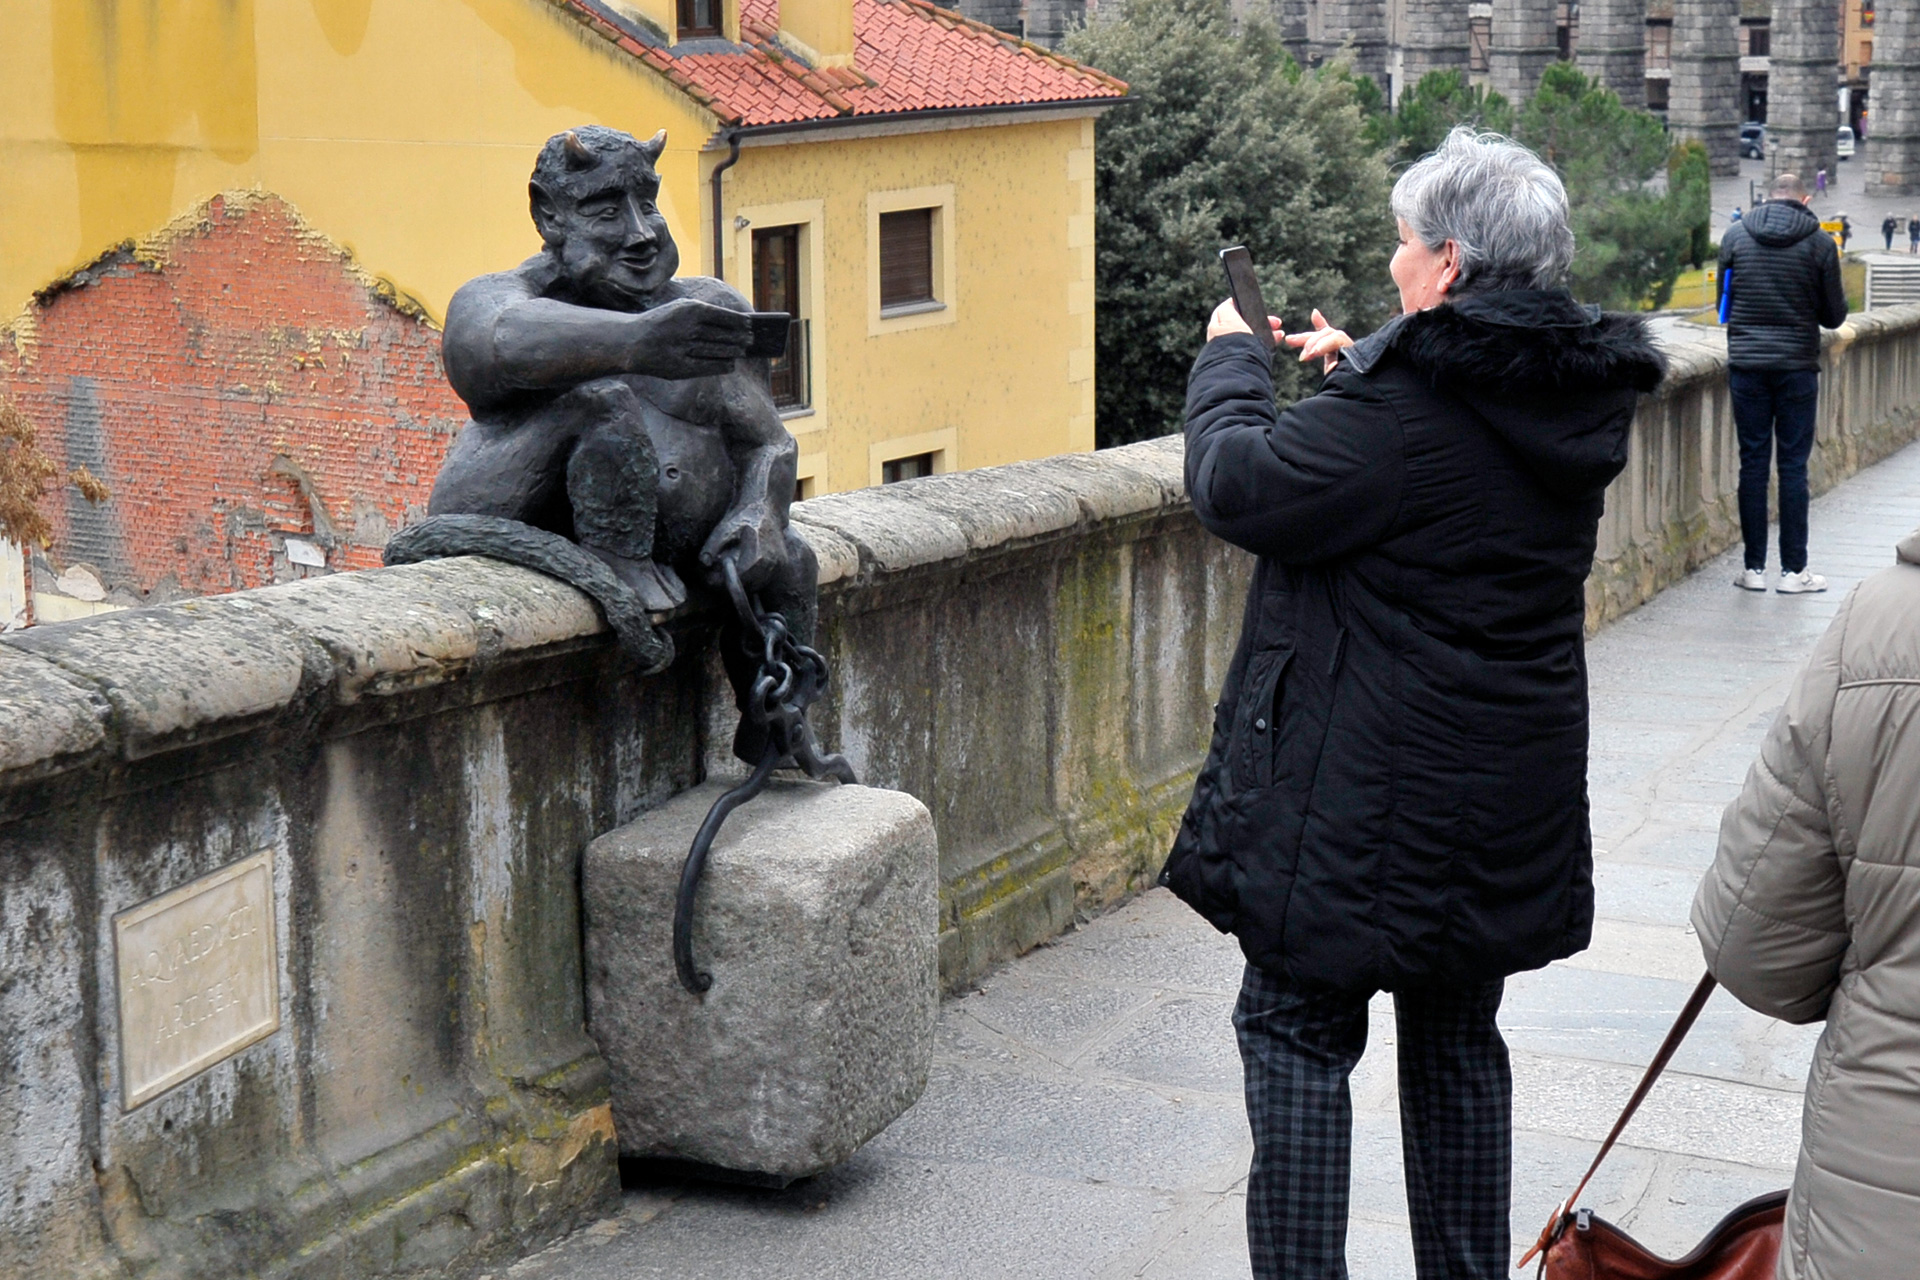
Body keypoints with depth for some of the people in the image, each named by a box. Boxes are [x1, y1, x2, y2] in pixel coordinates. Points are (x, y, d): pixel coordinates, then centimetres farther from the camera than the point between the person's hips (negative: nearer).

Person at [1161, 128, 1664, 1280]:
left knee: (1297, 1028, 4)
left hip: (1371, 790, -8)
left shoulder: (1405, 402, -22)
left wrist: (1232, 362, 0)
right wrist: (1359, 371, 21)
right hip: (1511, 790, 8)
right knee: (1459, 1039, 18)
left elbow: (1239, 488, -17)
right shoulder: (1579, 395, 5)